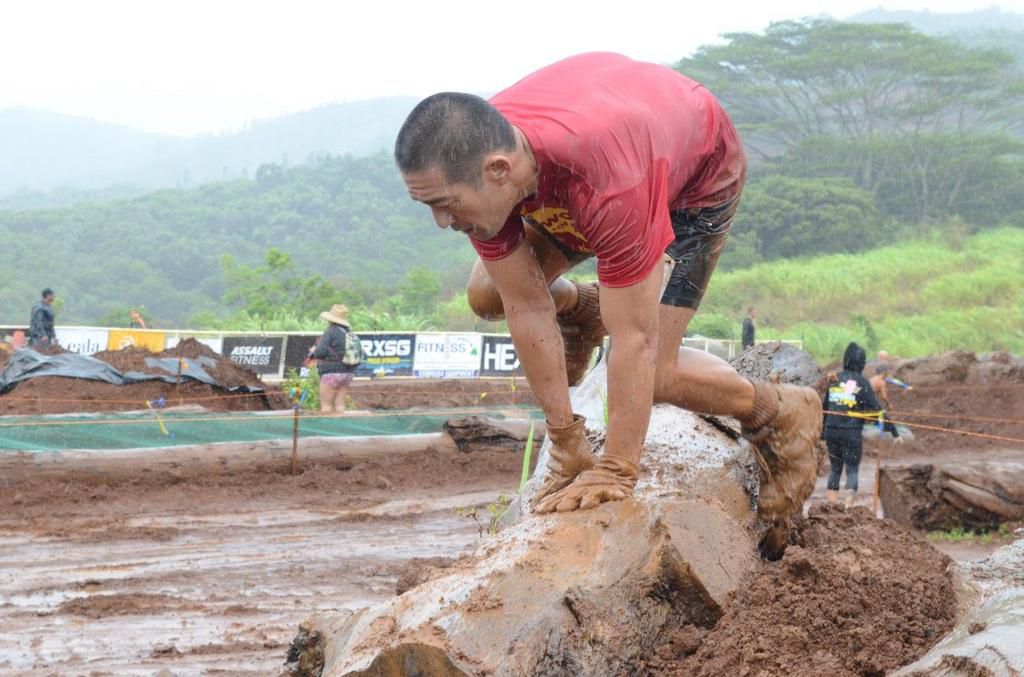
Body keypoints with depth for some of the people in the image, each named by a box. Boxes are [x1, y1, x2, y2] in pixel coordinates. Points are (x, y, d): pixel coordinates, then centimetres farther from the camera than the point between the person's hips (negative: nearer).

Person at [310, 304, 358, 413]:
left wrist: (314, 351, 6)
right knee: (340, 404, 7)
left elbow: (320, 352, -18)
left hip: (332, 373, -7)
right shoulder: (348, 333, 10)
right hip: (347, 373, 7)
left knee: (326, 405, -2)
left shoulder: (330, 332, -12)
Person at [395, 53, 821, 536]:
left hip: (697, 177, -6)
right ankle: (581, 310, 26)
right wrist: (566, 442, -17)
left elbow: (634, 340, -40)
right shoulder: (467, 162, -30)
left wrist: (615, 472, -36)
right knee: (487, 295, -7)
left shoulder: (606, 178, -48)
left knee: (653, 374, -15)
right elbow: (527, 308, -22)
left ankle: (781, 414, 12)